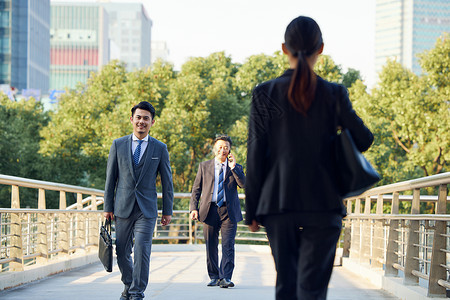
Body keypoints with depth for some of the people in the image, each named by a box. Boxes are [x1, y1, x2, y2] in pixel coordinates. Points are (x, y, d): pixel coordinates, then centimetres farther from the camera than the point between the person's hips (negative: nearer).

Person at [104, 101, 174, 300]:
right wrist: (108, 207, 4)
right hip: (123, 207, 2)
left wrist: (168, 211, 6)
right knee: (122, 252, 7)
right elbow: (110, 178, 7)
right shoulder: (118, 145, 6)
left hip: (147, 209, -2)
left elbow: (167, 181, 8)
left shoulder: (160, 148, 4)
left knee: (142, 249, -13)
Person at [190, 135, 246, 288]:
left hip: (228, 212, -1)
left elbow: (243, 184, -5)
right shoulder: (204, 166, 12)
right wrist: (194, 208, 1)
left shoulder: (236, 168, 11)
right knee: (211, 246, 5)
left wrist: (233, 167, -12)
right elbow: (196, 188, 11)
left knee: (228, 246, -10)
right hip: (209, 210, 1)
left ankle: (225, 278, -11)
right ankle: (214, 277, 16)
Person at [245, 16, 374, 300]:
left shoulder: (265, 94, -2)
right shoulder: (334, 94, -3)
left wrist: (252, 211, 5)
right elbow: (364, 139, 4)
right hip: (324, 204, -1)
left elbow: (255, 156, -2)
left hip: (278, 204, 1)